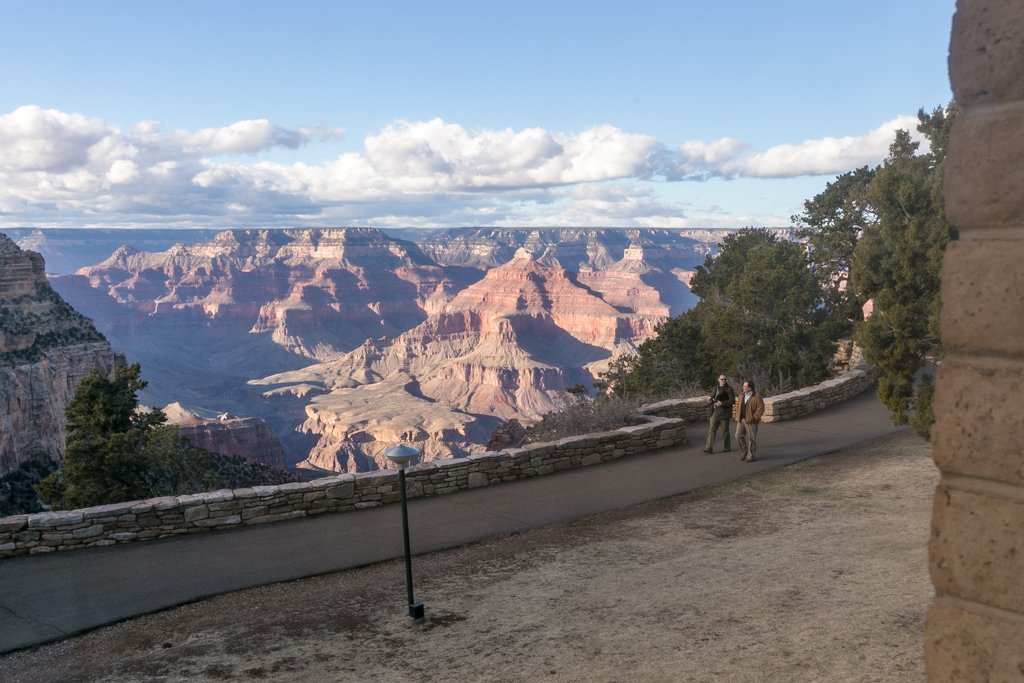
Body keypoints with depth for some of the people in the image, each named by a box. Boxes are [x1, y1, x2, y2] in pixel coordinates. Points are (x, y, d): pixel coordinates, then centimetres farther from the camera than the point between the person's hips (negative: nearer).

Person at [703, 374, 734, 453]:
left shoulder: (729, 389, -6)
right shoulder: (715, 388, 13)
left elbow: (732, 400, -14)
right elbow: (712, 398, 22)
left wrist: (722, 403, -25)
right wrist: (710, 400, -2)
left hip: (724, 413, -5)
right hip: (715, 413, 5)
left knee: (725, 431, 5)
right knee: (711, 430, -4)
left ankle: (727, 447, 20)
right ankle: (709, 448, -7)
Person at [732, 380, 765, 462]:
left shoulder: (756, 397, -11)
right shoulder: (741, 396, 9)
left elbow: (761, 409, -14)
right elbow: (737, 406, 18)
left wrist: (754, 418, -14)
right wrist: (736, 416, 9)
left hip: (751, 421, -6)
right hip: (741, 420, 6)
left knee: (751, 438, 1)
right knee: (739, 435, 0)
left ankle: (751, 456, 11)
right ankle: (745, 452, 17)